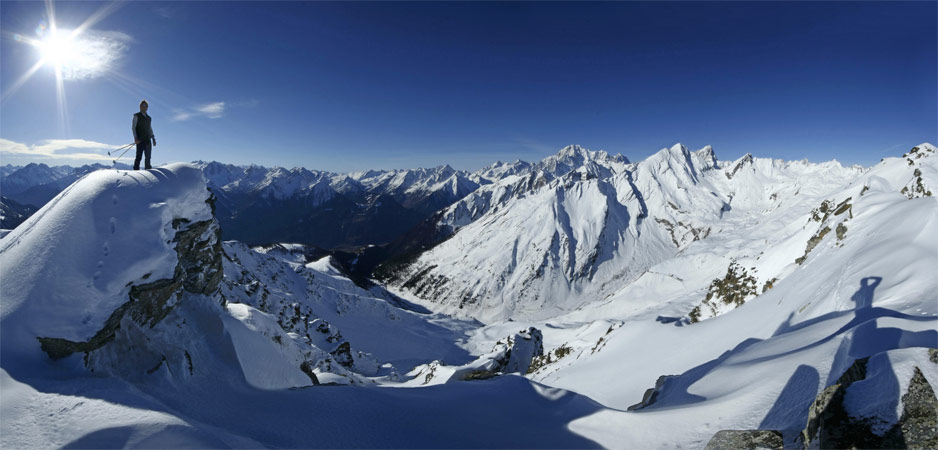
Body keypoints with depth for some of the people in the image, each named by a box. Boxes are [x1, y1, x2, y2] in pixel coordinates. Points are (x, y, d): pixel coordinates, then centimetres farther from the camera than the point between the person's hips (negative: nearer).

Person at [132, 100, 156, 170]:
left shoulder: (148, 118, 20)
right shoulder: (137, 116, 4)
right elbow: (134, 127, -2)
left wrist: (153, 139, 16)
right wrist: (135, 138, -14)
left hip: (147, 140, 5)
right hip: (140, 140, -5)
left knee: (148, 157, 4)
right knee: (139, 156, -10)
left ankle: (148, 170, 8)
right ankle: (136, 170, -8)